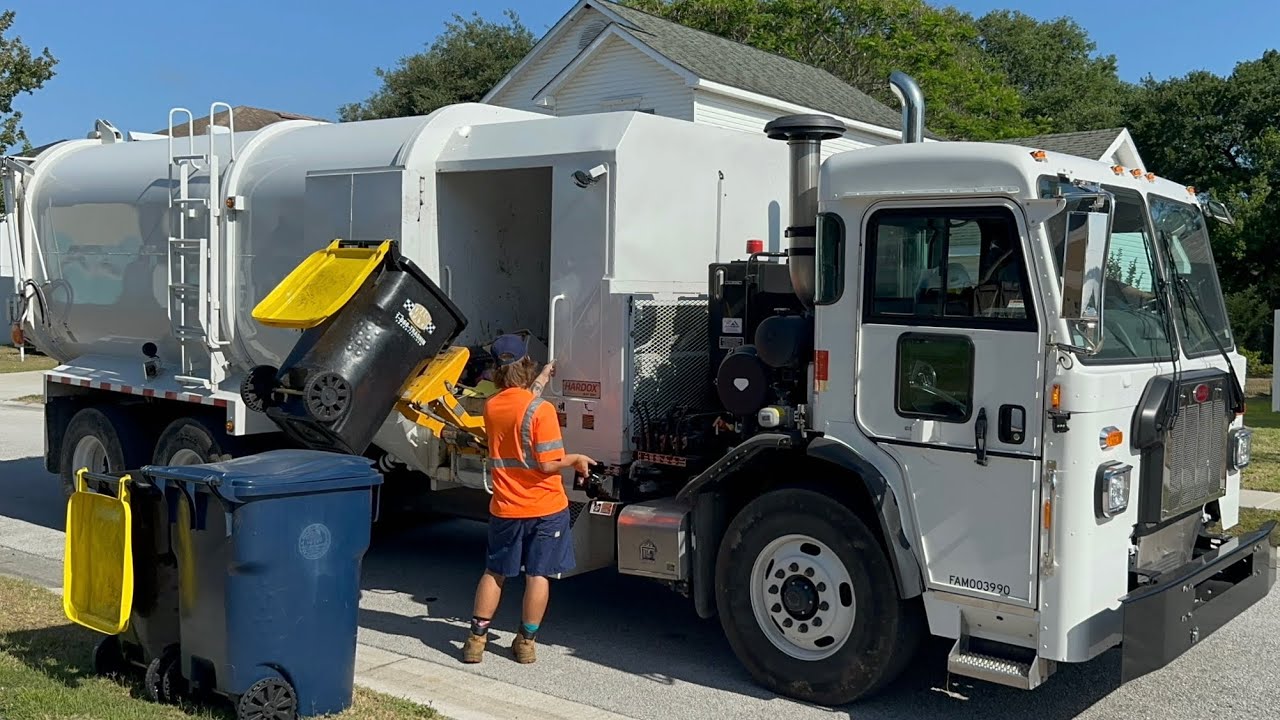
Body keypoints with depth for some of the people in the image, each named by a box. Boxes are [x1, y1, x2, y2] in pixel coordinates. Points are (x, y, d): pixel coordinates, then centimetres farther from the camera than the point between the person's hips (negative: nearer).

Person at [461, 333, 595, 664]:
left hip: (505, 509, 4)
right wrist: (576, 459, -2)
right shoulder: (542, 410, -18)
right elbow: (547, 464, -19)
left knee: (494, 572, 16)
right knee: (538, 575, 8)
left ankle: (476, 638, 18)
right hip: (545, 508, -4)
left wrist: (543, 378, 30)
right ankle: (526, 642, 15)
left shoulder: (491, 407, -1)